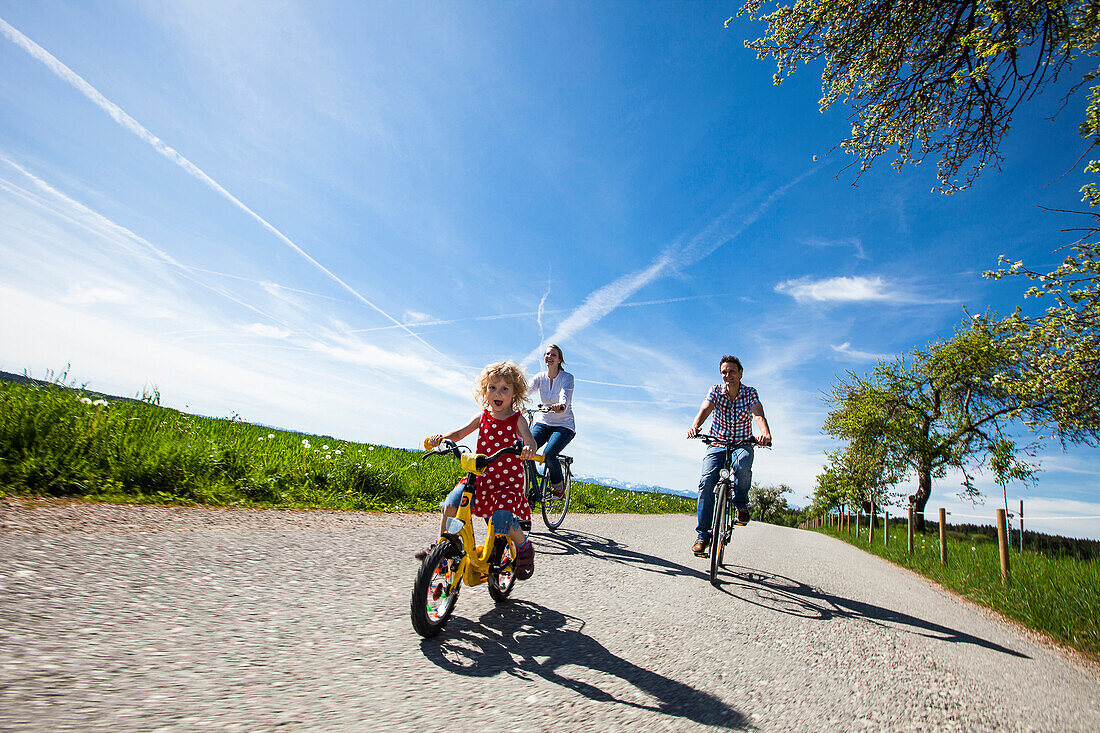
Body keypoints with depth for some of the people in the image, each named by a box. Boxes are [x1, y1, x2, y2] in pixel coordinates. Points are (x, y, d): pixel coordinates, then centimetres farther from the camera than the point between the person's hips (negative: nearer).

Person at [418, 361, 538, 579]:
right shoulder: (482, 417, 8)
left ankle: (524, 548, 9)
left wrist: (529, 448, -41)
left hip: (508, 481, -3)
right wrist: (441, 438, -13)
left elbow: (529, 440, -16)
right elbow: (459, 433, 8)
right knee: (451, 502, -18)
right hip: (481, 476, 4)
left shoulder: (517, 420, -2)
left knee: (502, 520, -23)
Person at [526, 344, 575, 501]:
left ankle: (558, 484, 4)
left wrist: (561, 405, -53)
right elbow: (526, 390, -15)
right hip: (543, 423, 4)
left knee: (549, 454, -27)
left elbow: (565, 395, -28)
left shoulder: (567, 377, -8)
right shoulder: (540, 377, 4)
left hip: (564, 425, -4)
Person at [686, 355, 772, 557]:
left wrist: (765, 434, -46)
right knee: (707, 482, -20)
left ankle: (741, 504, -7)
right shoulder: (716, 391, -4)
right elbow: (705, 409, -23)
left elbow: (759, 415, -24)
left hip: (743, 444, -1)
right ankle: (703, 535, -12)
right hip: (718, 444, 1)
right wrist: (695, 426, -46)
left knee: (742, 465, -36)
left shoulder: (750, 393, -6)